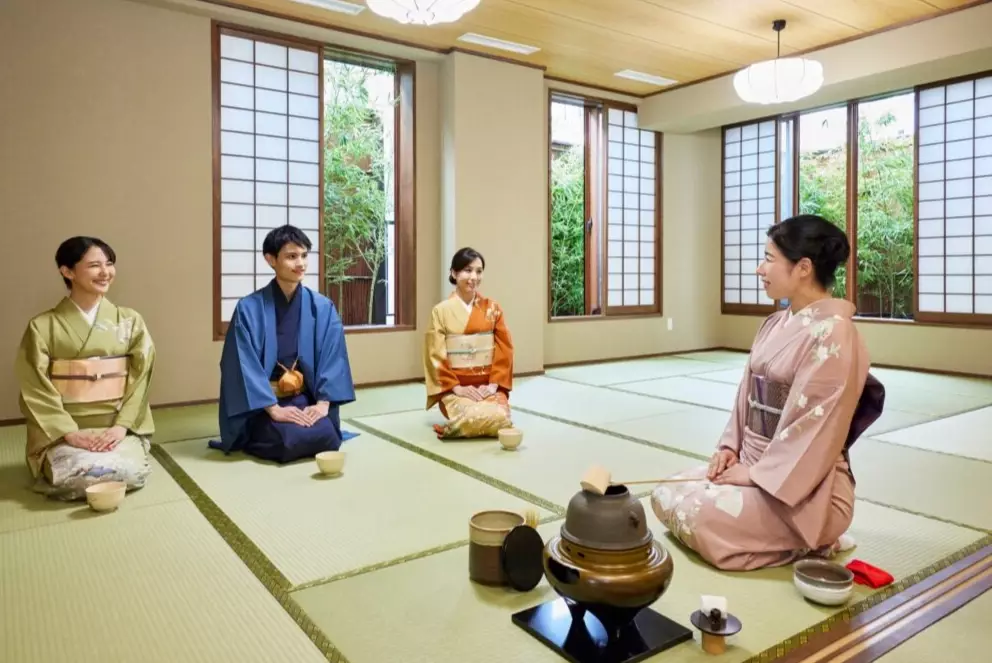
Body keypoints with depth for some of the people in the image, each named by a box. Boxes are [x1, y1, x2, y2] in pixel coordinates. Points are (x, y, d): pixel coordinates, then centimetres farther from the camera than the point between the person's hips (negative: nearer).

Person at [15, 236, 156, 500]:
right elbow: (36, 390, -4)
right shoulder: (42, 327, -1)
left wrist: (121, 426, -12)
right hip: (63, 430, 0)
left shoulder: (130, 321, 5)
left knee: (130, 472, -28)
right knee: (77, 476, -29)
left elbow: (141, 378, 0)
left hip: (118, 426, 1)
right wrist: (70, 433, -15)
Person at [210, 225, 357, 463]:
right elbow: (246, 365, -12)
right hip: (263, 404, -2)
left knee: (327, 437, -24)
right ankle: (257, 438, 6)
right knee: (291, 440, -28)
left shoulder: (323, 307, 0)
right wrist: (274, 409, -20)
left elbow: (333, 358, -2)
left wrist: (323, 403, -14)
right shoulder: (249, 308, -8)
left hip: (307, 398, 2)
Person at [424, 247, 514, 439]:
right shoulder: (441, 311, -3)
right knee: (476, 418, -32)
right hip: (455, 388, -2)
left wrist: (494, 383, -8)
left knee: (500, 417, -27)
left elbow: (504, 350, 4)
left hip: (488, 386, 3)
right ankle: (458, 423, 5)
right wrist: (456, 387, -13)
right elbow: (436, 356, -4)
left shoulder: (492, 308, 5)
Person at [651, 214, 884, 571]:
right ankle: (792, 535, 11)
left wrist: (756, 474, -17)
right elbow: (748, 393, 12)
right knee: (666, 495, -1)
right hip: (755, 465, 8)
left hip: (804, 489, -8)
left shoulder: (832, 332, -19)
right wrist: (730, 447, 0)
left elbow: (814, 426, -22)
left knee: (697, 515, -24)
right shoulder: (776, 324, 8)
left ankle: (809, 538, 1)